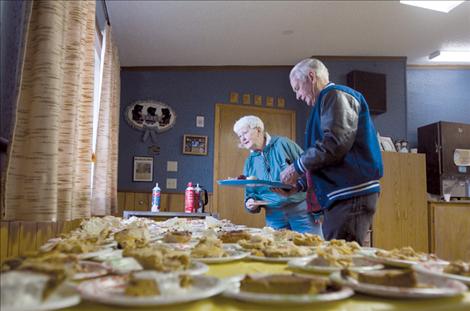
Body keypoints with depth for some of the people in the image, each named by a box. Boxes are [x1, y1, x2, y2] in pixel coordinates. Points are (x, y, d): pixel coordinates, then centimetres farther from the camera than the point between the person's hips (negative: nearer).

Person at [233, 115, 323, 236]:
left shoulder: (282, 144, -2)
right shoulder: (249, 162, 12)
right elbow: (250, 193, 16)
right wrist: (250, 203, -6)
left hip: (302, 210, -4)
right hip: (274, 217, 4)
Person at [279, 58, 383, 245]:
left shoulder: (335, 95, -4)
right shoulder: (327, 101, 26)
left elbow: (335, 143, -20)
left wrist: (298, 167, -9)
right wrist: (298, 185, 16)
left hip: (351, 195, -10)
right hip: (340, 196, 10)